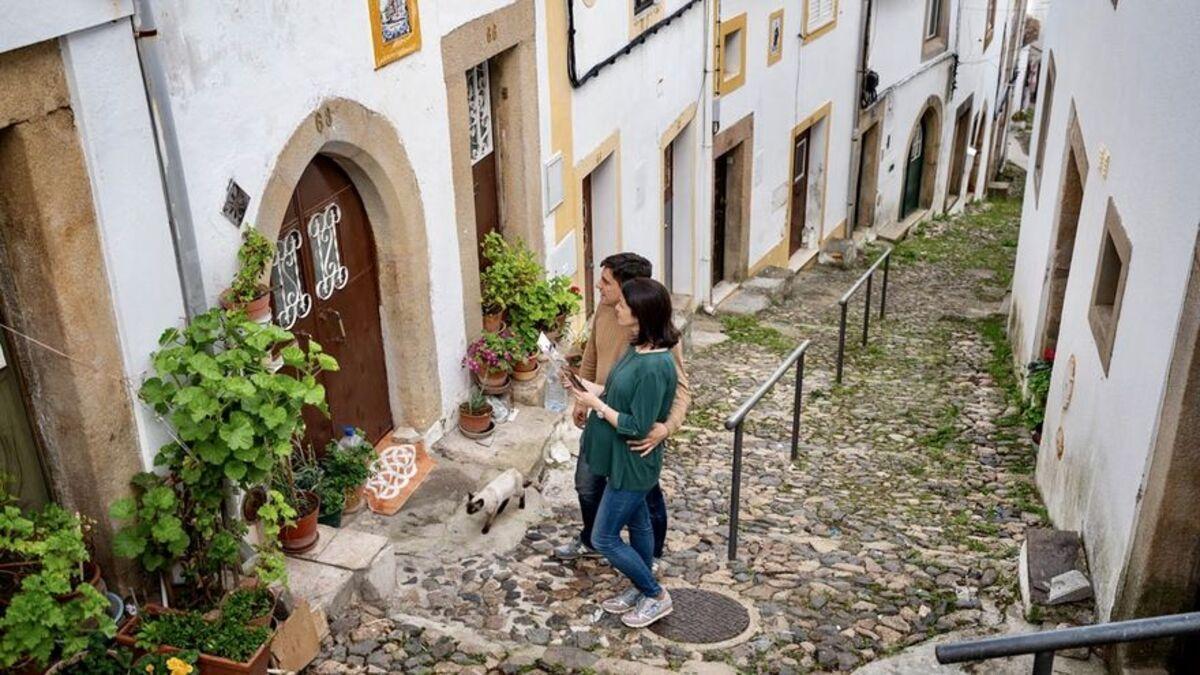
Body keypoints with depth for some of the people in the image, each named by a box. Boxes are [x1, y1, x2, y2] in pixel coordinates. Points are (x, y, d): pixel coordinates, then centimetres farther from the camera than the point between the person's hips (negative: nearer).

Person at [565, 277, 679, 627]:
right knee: (637, 523, 23)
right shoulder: (637, 347, 0)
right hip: (623, 459, 9)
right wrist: (596, 389, 0)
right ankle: (641, 589, 42)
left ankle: (657, 596, 19)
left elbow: (638, 427, -26)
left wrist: (597, 406, -19)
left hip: (632, 463, -9)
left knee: (604, 538, 3)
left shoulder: (654, 366, -30)